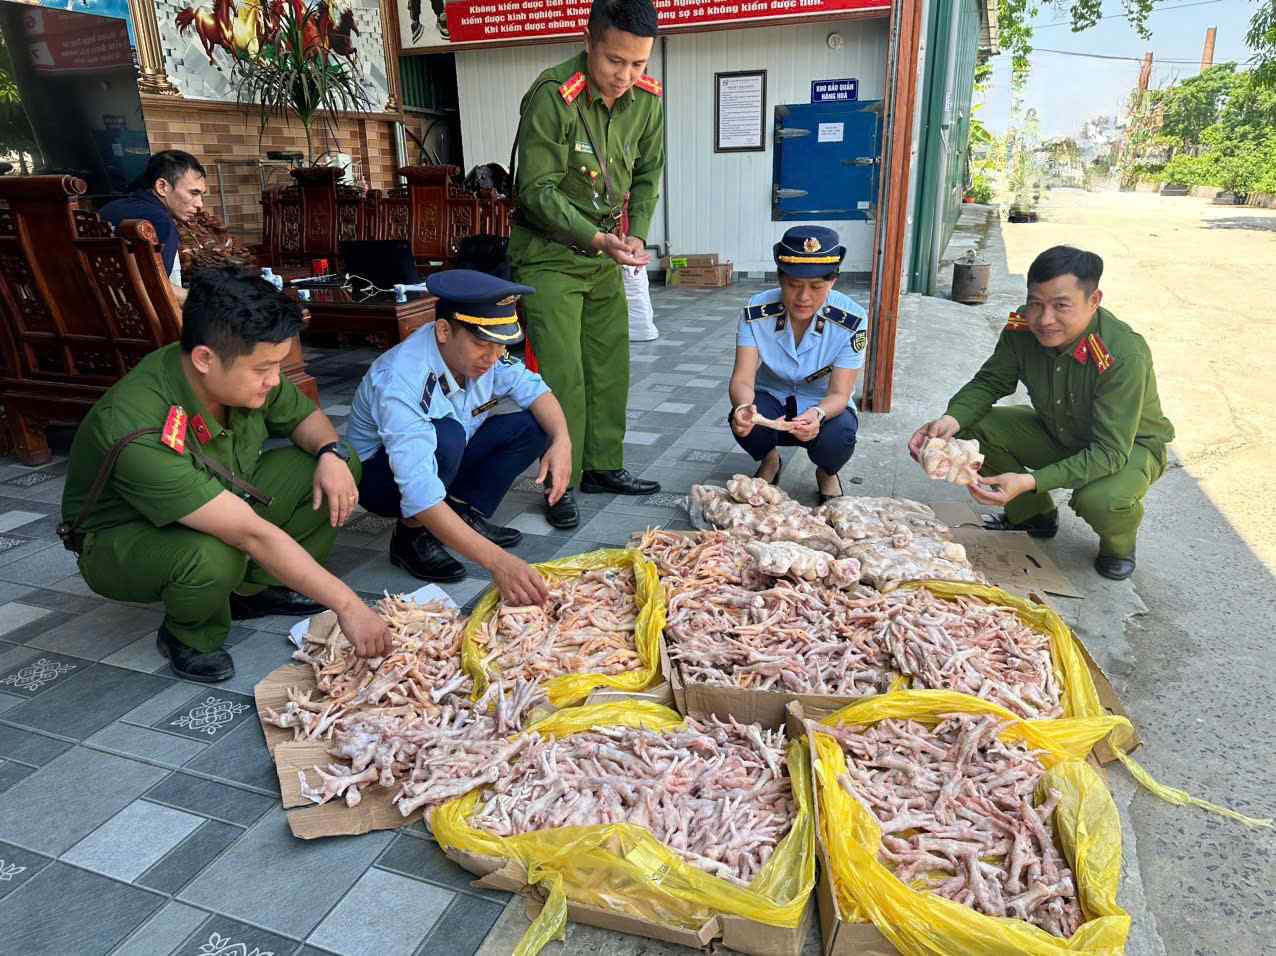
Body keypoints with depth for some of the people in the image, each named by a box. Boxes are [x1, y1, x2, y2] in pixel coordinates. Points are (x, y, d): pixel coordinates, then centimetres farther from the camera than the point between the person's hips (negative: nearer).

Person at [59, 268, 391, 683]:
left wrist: (332, 452, -22)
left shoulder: (243, 372, -20)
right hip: (123, 540, -6)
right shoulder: (140, 435, -39)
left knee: (338, 463, -11)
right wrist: (346, 603, -39)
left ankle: (257, 588, 3)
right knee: (213, 556, -41)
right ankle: (188, 637, -5)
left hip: (222, 502, 6)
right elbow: (252, 535, -41)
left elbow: (305, 415, 1)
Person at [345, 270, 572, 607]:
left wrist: (562, 440, -31)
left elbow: (533, 390, -8)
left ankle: (466, 514, -2)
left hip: (444, 463, 7)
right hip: (379, 475, -6)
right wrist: (496, 560, -53)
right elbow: (419, 494, -45)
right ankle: (413, 538, -14)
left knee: (534, 425, -11)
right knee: (445, 436, -38)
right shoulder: (400, 381, -37)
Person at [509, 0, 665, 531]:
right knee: (562, 374, -8)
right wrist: (597, 238, -28)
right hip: (549, 253, -6)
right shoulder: (552, 96, -21)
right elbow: (538, 190, -20)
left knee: (611, 364, 11)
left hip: (605, 253, 6)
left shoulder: (647, 98, -3)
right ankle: (562, 485, 5)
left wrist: (636, 236, -7)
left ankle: (603, 465, 25)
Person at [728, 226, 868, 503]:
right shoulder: (756, 311, -19)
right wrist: (743, 407, -49)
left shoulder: (852, 321, -22)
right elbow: (742, 379, -24)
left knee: (839, 436, -34)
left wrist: (817, 415, -47)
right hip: (772, 400, 1)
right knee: (742, 421, -33)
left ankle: (827, 473, 6)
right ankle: (770, 460, 6)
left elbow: (839, 394, -22)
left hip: (824, 407, -1)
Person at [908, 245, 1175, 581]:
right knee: (976, 426, -17)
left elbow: (1110, 452, -36)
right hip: (1057, 434, 5)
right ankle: (1035, 515, 8)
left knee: (1101, 500, -37)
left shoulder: (1125, 356, -35)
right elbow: (989, 382, -8)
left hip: (1130, 446, -5)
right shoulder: (1022, 329, -21)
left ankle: (1119, 542, 4)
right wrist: (952, 419, -31)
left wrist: (1030, 482, -48)